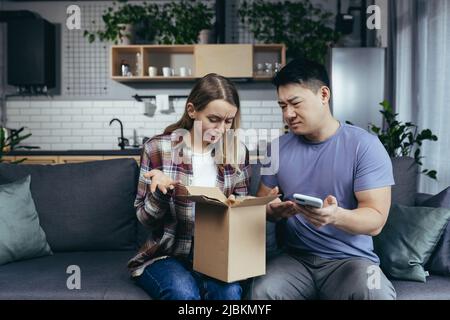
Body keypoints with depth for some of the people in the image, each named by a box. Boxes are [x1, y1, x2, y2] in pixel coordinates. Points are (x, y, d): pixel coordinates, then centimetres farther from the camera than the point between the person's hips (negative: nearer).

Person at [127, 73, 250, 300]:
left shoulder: (237, 152, 1)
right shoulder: (158, 148, -6)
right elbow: (145, 218, -2)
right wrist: (160, 191, -22)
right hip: (167, 254, -1)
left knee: (229, 291, -28)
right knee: (184, 293, -30)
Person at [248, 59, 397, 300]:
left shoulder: (365, 145, -6)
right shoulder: (278, 148, 6)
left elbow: (376, 220, -11)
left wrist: (336, 216, -32)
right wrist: (273, 211, -13)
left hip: (351, 258, -2)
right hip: (295, 257, 2)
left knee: (376, 294, -32)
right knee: (260, 291, -27)